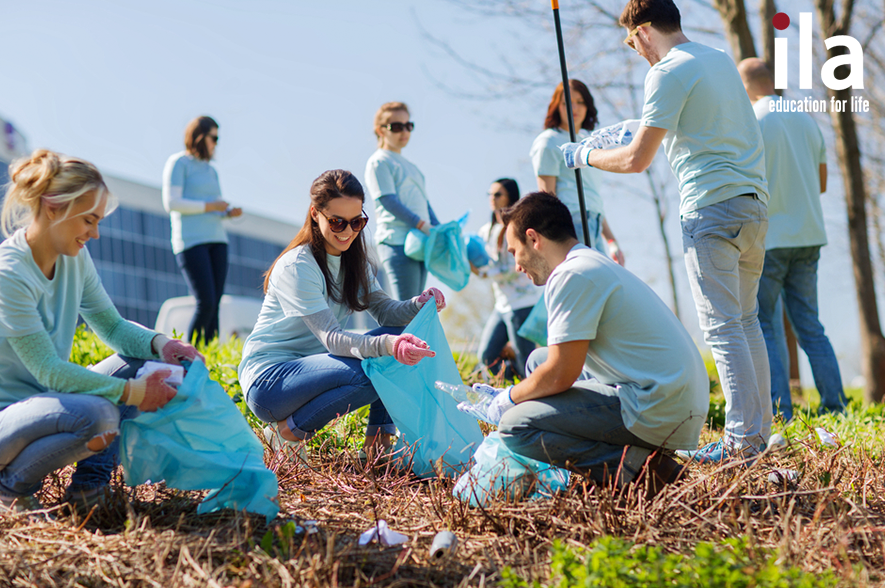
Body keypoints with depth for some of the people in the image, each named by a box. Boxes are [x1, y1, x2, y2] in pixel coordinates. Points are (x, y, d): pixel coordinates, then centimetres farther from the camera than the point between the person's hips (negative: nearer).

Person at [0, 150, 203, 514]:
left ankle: (90, 481, -2)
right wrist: (132, 392, -26)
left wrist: (160, 343, -12)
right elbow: (48, 370, -24)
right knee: (97, 414, -35)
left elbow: (112, 325, 9)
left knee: (144, 359, -4)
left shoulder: (75, 258, 2)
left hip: (46, 398, 9)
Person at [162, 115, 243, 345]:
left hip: (216, 240, 7)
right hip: (191, 240, -7)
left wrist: (229, 212, 5)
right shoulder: (178, 162, 0)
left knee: (215, 303, -1)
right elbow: (171, 203, -11)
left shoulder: (210, 169, 22)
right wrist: (209, 206, -11)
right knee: (206, 302, -15)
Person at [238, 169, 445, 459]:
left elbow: (385, 311, -1)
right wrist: (386, 345, -45)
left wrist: (420, 304, -23)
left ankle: (378, 442, -4)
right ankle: (287, 431, -12)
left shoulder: (354, 261, 8)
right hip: (268, 378, -8)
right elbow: (331, 338, -28)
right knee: (369, 373, -31)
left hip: (311, 367, 8)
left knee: (400, 338, -8)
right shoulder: (296, 267, -20)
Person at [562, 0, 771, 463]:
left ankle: (742, 440, -5)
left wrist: (587, 156, 6)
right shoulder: (721, 59, 17)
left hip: (711, 207, -8)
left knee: (722, 328, -5)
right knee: (745, 320, 15)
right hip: (753, 202, 9)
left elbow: (637, 160, -11)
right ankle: (760, 427, 19)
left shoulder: (668, 73, -9)